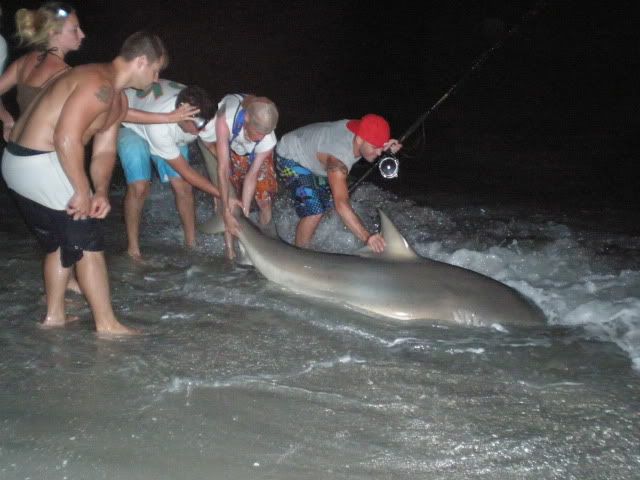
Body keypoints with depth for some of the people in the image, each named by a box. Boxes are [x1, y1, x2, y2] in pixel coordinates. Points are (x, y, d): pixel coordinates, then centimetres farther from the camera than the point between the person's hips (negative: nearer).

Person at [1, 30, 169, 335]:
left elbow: (104, 150, 9)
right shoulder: (99, 84, -20)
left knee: (60, 243, 21)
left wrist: (101, 192, -7)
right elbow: (66, 138, -28)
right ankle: (107, 324, 8)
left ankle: (54, 315, 34)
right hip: (40, 165, -10)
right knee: (87, 243, -2)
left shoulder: (118, 100, 14)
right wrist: (82, 191, -21)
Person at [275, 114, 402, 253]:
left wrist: (388, 149, -22)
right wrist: (366, 237, -61)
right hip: (290, 158, -8)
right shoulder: (338, 159, -43)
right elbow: (341, 204, -52)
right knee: (314, 212, -20)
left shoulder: (359, 130, -21)